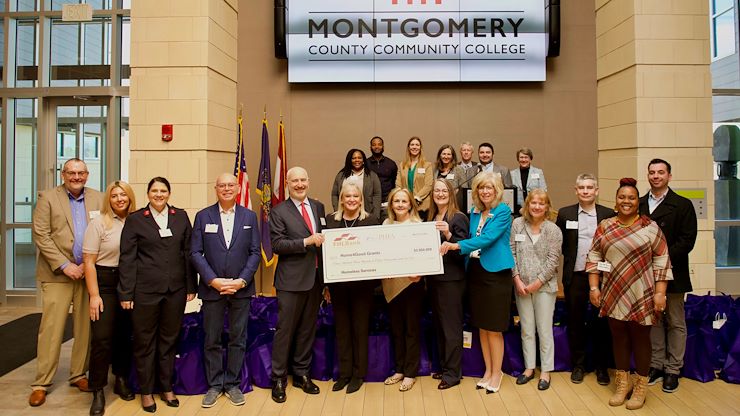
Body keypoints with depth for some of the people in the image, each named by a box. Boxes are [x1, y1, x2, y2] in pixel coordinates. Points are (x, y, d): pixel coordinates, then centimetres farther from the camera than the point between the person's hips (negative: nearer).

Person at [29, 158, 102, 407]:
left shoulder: (97, 199, 8)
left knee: (85, 327, 7)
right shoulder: (48, 198, 1)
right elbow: (40, 235, -5)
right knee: (51, 328, -1)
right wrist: (64, 265, -11)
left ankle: (78, 375, 20)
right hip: (58, 273, -2)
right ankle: (41, 383, 10)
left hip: (89, 272, 3)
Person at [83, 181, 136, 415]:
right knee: (102, 338, -4)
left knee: (125, 335, 13)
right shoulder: (99, 223, -5)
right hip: (105, 283, -3)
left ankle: (122, 380, 30)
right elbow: (88, 261, -6)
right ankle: (97, 392, 11)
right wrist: (94, 295, -10)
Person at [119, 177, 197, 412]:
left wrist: (191, 286, 3)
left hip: (175, 289, 2)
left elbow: (189, 252, 6)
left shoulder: (181, 216, 6)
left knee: (169, 340, 12)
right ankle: (146, 391, 24)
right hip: (145, 290, -2)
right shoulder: (135, 219, 0)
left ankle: (166, 388, 27)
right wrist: (125, 293, -6)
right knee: (144, 342, 9)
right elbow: (127, 258, -2)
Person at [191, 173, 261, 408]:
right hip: (212, 288, 0)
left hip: (241, 288, 1)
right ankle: (214, 385, 23)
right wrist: (214, 280, -12)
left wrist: (242, 280, -11)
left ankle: (233, 384, 23)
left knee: (238, 339, 9)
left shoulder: (249, 216, 4)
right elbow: (195, 252, -2)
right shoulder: (203, 216, 2)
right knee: (212, 340, 9)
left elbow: (255, 252, 1)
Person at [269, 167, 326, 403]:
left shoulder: (318, 207, 10)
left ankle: (302, 374, 28)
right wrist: (306, 241, -21)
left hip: (316, 278, 5)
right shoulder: (279, 212, -5)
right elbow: (277, 245, -13)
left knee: (308, 328, 14)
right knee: (285, 329, 2)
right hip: (291, 280, -5)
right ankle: (279, 379, 17)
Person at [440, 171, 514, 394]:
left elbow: (488, 238, -21)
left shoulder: (503, 211, -10)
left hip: (496, 272, -6)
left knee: (494, 328, 3)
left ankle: (497, 372, 20)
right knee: (482, 326, 13)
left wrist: (457, 245, -25)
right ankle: (488, 370, 28)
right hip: (476, 272, 6)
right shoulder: (475, 212, 10)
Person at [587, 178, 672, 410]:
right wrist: (594, 287, 0)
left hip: (642, 296, -2)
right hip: (614, 296, 2)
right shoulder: (604, 227, 4)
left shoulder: (651, 227, -2)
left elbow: (661, 261, -3)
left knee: (640, 338, 7)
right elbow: (594, 257, 6)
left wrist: (660, 292, -9)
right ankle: (622, 384, 24)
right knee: (619, 337, 10)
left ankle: (641, 387, 21)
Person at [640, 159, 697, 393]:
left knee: (676, 323, 7)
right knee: (653, 321, 11)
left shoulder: (683, 205, -2)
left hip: (672, 273, -3)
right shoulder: (639, 205, 9)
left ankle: (673, 370, 17)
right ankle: (657, 365, 23)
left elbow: (687, 239, -9)